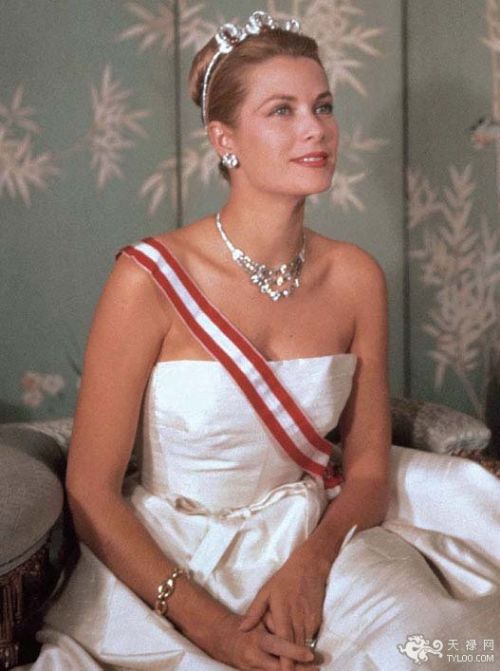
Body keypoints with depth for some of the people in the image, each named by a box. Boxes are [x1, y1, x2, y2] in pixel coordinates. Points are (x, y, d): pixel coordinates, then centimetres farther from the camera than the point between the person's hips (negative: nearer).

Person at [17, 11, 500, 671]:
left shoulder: (357, 276, -3)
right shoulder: (150, 278, -15)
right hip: (166, 564, -3)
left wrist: (310, 561, -16)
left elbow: (368, 466, 4)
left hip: (311, 543, 4)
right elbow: (91, 493, -11)